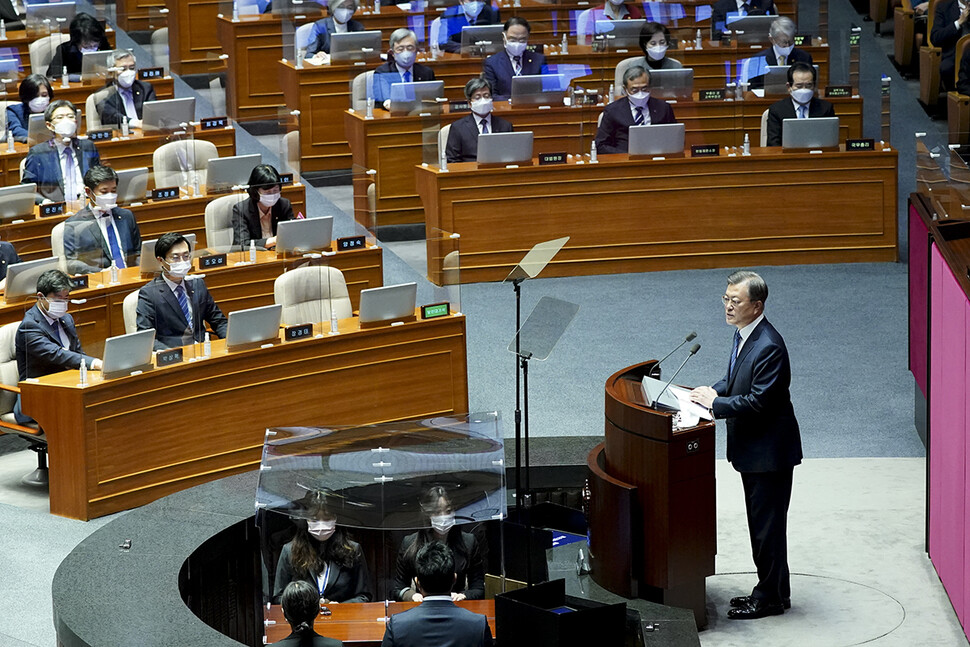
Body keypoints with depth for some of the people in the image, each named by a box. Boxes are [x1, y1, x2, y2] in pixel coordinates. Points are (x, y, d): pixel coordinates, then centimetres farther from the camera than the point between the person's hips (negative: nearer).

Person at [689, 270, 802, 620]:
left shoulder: (769, 347, -26)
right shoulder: (743, 334, 5)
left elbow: (758, 402, -27)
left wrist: (715, 404, -19)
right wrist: (715, 391, 2)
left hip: (769, 451, -10)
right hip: (751, 448, 10)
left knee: (768, 525, 1)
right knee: (761, 523, 19)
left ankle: (770, 598, 12)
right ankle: (775, 590, 30)